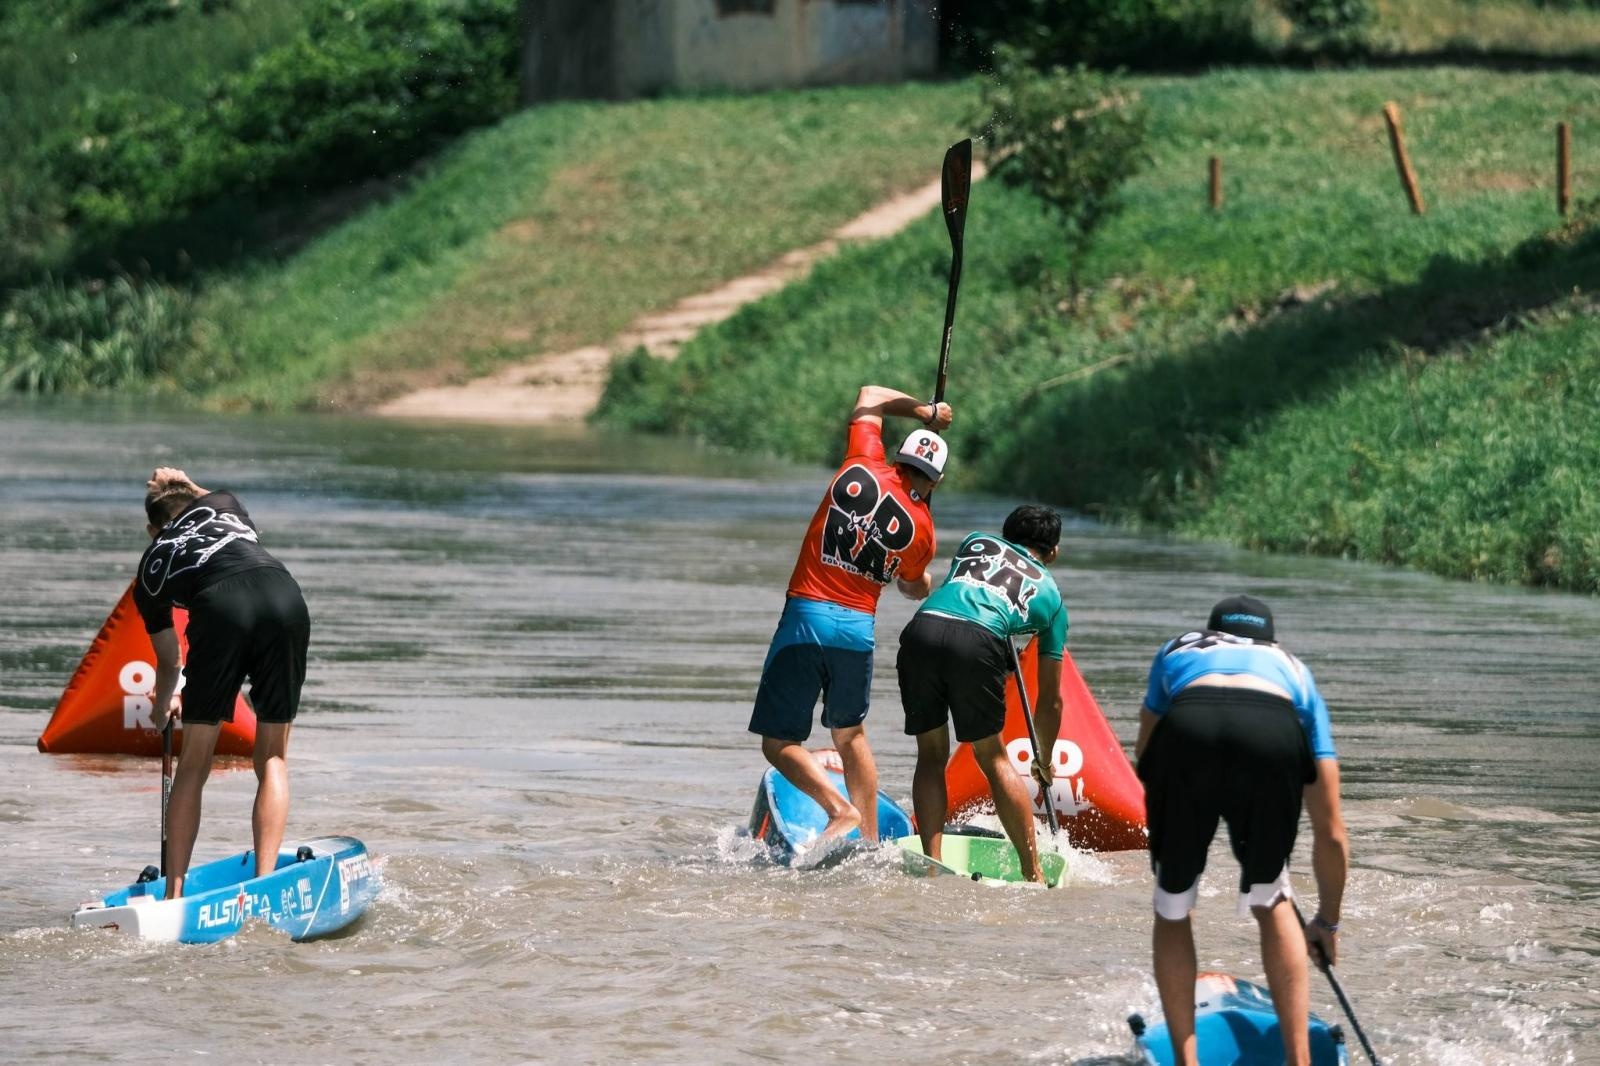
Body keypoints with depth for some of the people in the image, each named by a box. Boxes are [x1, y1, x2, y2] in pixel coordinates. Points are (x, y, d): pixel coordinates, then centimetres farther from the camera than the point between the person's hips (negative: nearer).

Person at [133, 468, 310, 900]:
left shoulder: (151, 568, 30)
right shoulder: (223, 503, 33)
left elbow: (168, 661, 42)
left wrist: (163, 705, 60)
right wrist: (188, 486, 70)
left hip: (220, 609, -1)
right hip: (284, 597, 1)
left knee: (194, 764, 10)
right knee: (272, 758, 12)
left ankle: (174, 894, 4)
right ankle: (264, 883, 0)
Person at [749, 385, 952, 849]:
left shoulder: (862, 468, 1)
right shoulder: (921, 528, 4)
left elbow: (870, 396, 20)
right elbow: (916, 589, 23)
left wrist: (924, 411, 28)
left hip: (805, 618, -3)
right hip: (859, 626, 3)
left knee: (779, 744, 2)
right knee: (850, 734, 25)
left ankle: (840, 811, -16)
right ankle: (870, 842, 24)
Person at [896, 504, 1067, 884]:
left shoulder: (977, 541, 34)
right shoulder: (1050, 595, 30)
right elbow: (1050, 700, 34)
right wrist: (1044, 760, 47)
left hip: (922, 628, 2)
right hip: (977, 641, -2)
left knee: (931, 754, 16)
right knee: (993, 757, 13)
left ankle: (931, 863, 5)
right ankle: (1033, 871, 12)